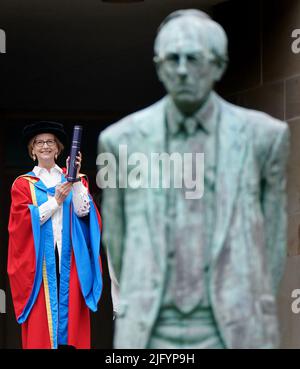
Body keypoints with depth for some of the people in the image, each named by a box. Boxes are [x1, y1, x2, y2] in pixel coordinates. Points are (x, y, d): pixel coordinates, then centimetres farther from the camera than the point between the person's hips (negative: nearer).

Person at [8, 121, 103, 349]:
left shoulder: (74, 180, 14)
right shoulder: (23, 184, 10)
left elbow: (83, 211, -3)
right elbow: (25, 220, -4)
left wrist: (75, 178, -13)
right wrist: (56, 200, -11)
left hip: (69, 258, 1)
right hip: (39, 260, -1)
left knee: (71, 310, -6)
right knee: (40, 320, -7)